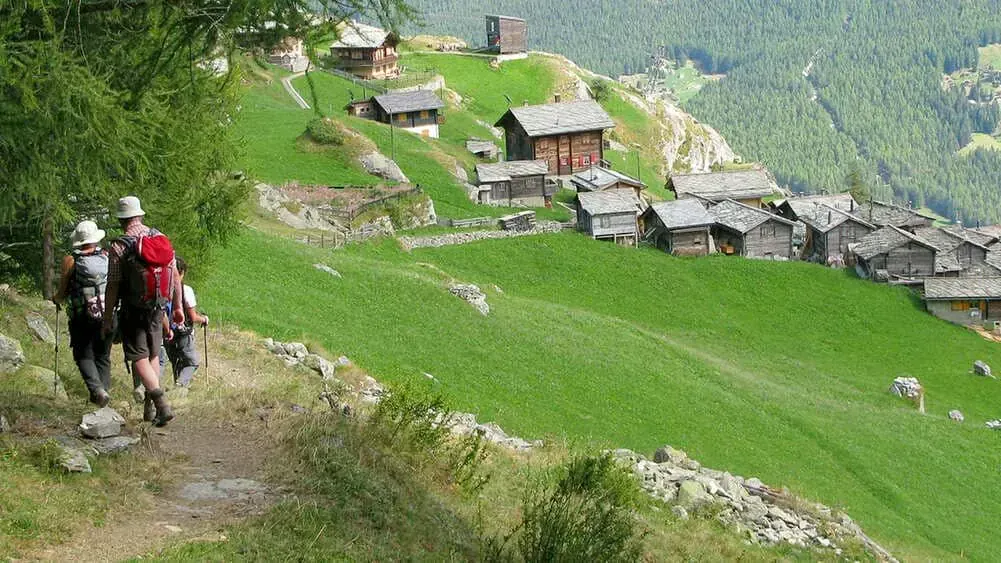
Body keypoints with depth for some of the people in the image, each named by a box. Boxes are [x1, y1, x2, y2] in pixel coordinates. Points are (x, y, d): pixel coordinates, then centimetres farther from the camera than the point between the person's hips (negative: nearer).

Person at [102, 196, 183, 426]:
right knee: (153, 355, 17)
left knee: (139, 358, -4)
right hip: (158, 309, 5)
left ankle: (162, 404, -20)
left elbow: (113, 287, -11)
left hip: (133, 310, -5)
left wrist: (107, 318, -4)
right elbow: (175, 276, 6)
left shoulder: (120, 247, -13)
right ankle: (150, 408, 22)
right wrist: (178, 306, 15)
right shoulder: (161, 238, 3)